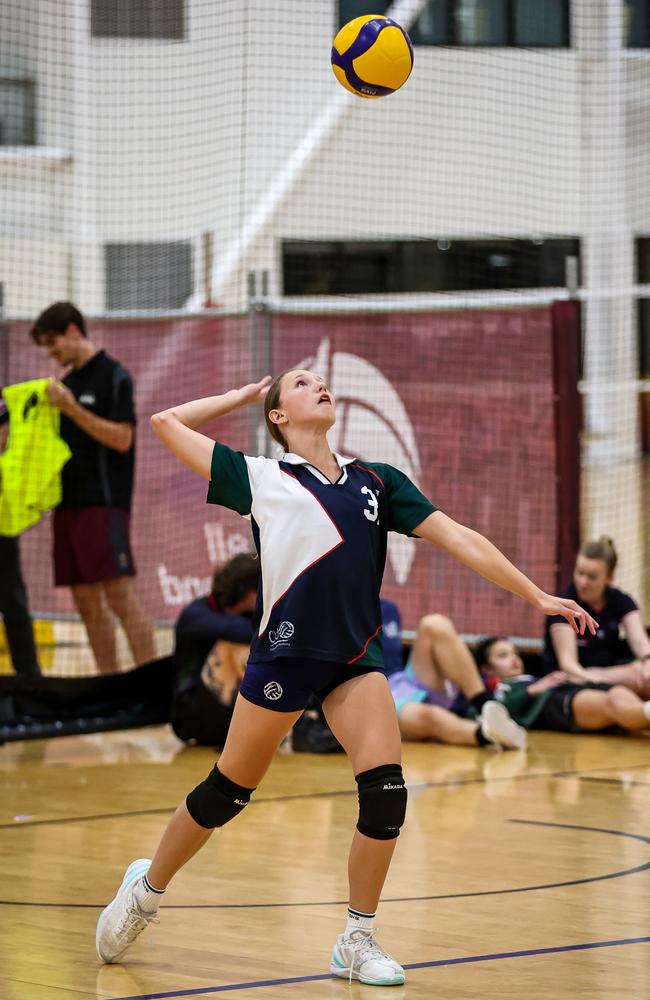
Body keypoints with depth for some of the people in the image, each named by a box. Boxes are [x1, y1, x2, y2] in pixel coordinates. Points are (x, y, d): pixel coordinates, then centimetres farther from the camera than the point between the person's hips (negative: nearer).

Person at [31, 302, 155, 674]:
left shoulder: (114, 377, -5)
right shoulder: (69, 381, 17)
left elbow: (122, 438, -14)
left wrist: (72, 409, -18)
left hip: (104, 503, -8)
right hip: (70, 503, 8)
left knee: (120, 595, -13)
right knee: (87, 602, 5)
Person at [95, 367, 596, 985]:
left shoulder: (376, 482, 13)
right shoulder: (260, 476, 5)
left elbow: (459, 539, 10)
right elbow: (167, 422, 9)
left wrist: (536, 596, 5)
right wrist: (244, 395, 18)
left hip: (355, 657, 3)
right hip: (284, 651, -3)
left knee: (386, 792, -11)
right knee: (226, 793, 4)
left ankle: (356, 944, 4)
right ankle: (146, 888, 29)